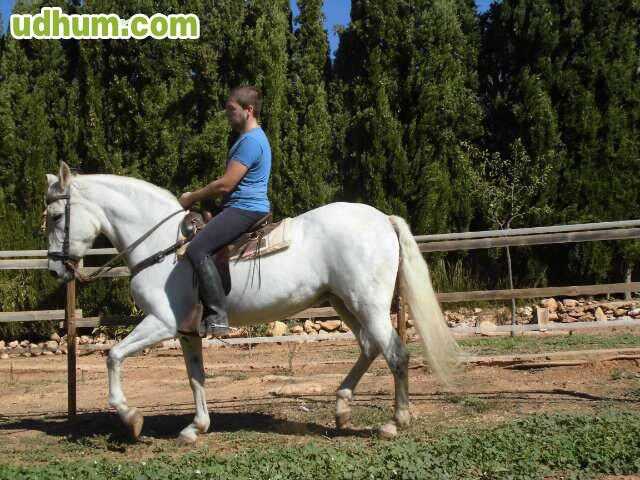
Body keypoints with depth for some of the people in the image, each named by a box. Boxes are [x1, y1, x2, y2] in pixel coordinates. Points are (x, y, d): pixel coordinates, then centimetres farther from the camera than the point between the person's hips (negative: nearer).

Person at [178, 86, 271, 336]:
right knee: (197, 243, 19)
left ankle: (217, 318, -24)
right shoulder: (251, 138, 20)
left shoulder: (251, 141, -15)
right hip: (240, 209, 11)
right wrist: (198, 198, 20)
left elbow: (226, 184, -19)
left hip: (244, 210, -11)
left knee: (197, 250, -25)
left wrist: (191, 198, -6)